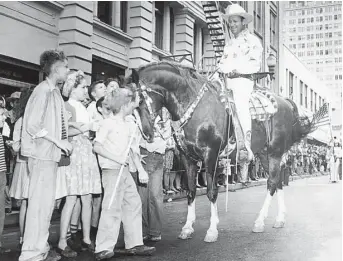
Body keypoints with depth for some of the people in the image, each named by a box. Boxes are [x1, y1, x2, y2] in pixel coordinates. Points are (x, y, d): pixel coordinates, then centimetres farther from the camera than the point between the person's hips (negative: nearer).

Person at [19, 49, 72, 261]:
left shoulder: (55, 92, 12)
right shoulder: (43, 90, -13)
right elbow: (32, 126, -18)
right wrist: (59, 141, -17)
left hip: (51, 154, 9)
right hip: (42, 154, -9)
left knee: (48, 202, 14)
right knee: (40, 202, -5)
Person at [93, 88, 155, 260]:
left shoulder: (129, 125, 14)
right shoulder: (108, 123, -8)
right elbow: (97, 146, -13)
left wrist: (141, 170, 11)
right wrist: (117, 158, -19)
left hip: (125, 171, 8)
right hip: (111, 170, -8)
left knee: (134, 204, 9)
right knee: (113, 207, -10)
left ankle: (134, 244, 18)